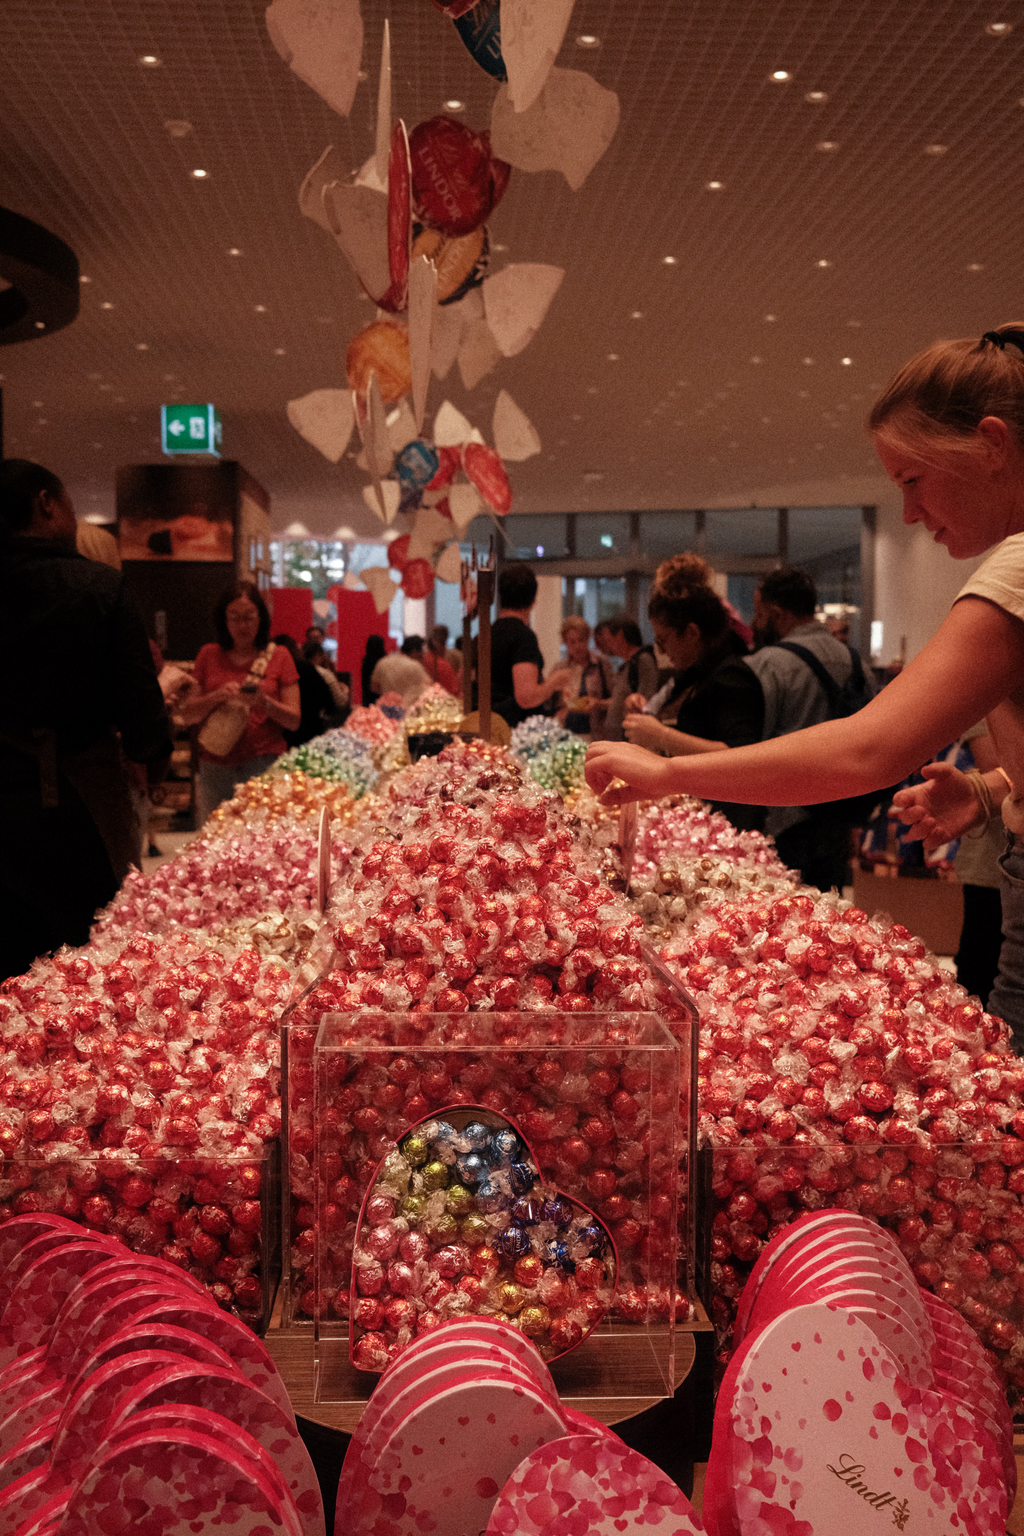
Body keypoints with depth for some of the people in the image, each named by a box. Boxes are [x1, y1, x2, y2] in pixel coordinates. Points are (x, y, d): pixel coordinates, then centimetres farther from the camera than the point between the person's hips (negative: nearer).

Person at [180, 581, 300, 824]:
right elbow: (187, 715, 9)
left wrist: (263, 702, -13)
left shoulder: (278, 656, 8)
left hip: (264, 766, -2)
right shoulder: (209, 656, 12)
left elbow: (294, 720, 4)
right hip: (215, 767, 2)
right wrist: (216, 697, -9)